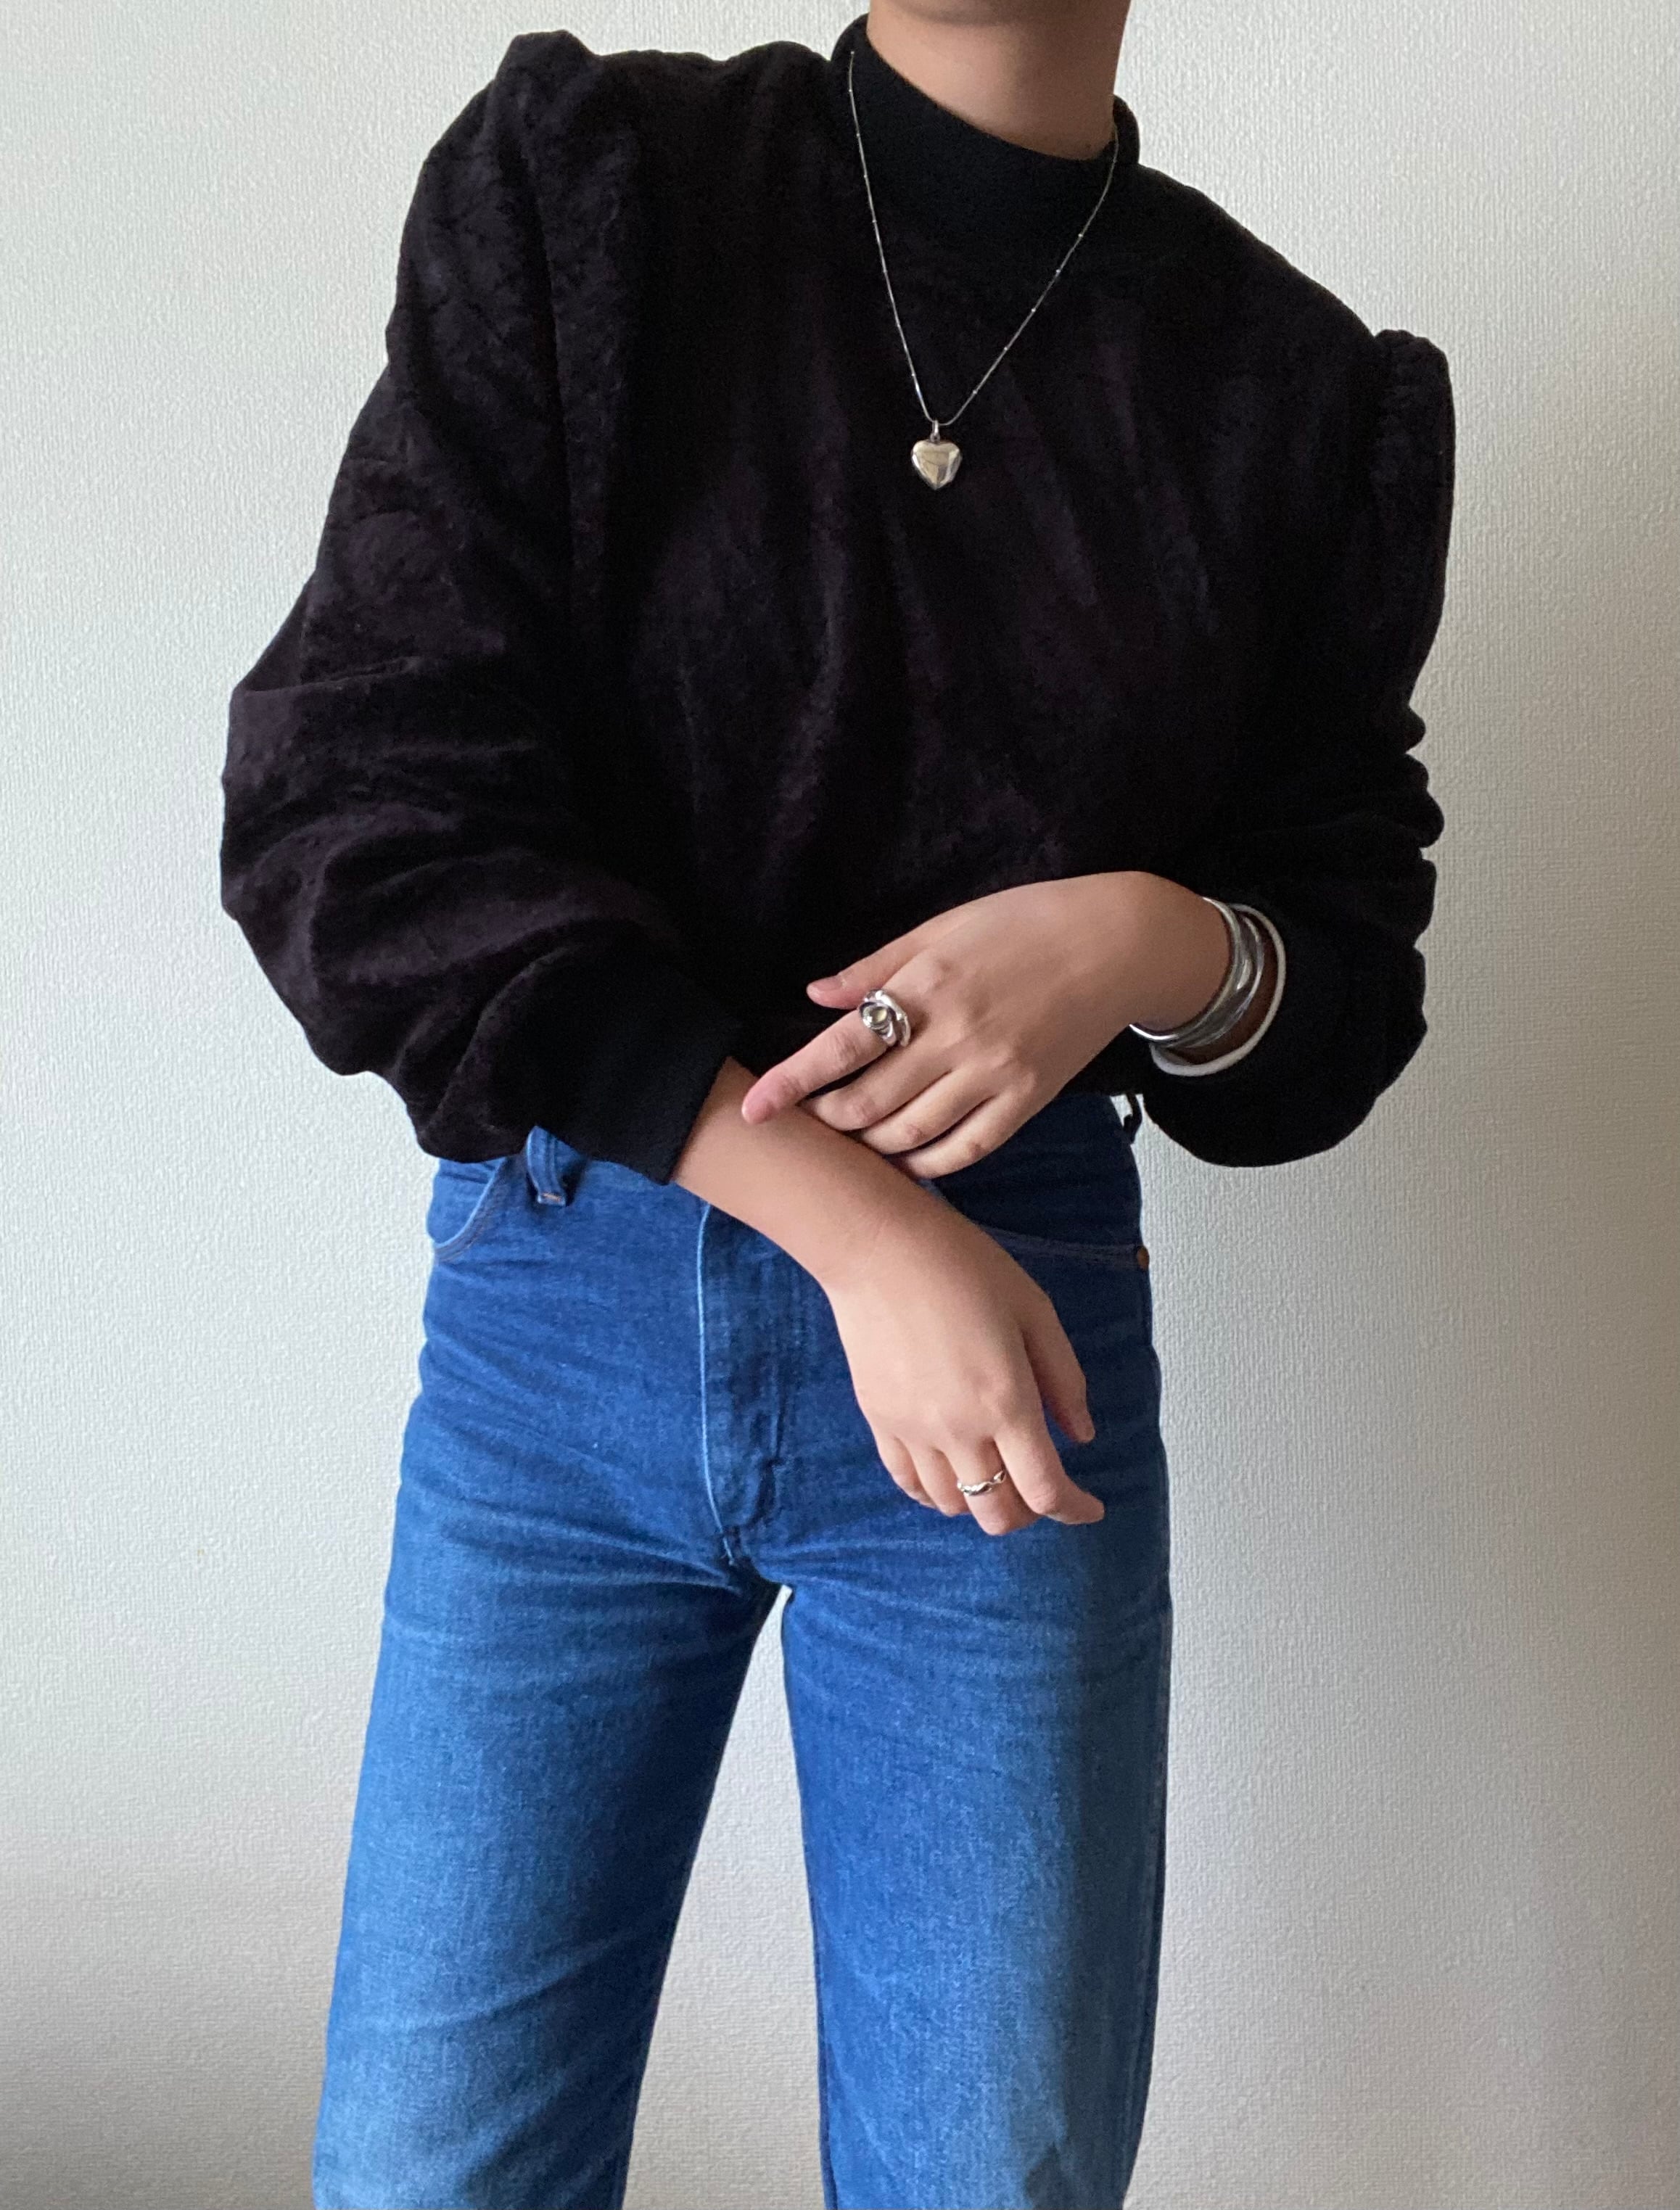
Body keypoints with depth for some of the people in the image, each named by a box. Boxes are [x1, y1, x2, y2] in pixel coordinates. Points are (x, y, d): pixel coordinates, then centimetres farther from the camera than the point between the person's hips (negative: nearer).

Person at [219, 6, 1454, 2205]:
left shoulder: (1309, 388, 5)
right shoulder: (577, 179, 0)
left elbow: (1356, 970, 10)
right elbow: (350, 806, -9)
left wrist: (1164, 946, -15)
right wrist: (853, 1226, -14)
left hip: (1024, 1314, 1)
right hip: (558, 1297, 0)